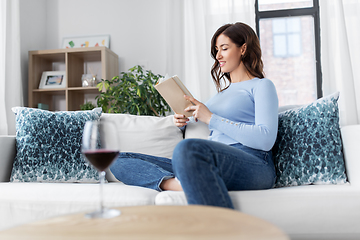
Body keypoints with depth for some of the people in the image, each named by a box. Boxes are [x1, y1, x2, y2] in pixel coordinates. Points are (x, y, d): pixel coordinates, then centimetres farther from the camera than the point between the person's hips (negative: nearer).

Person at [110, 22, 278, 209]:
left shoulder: (262, 86, 8)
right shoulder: (223, 90, 30)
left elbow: (266, 140, -9)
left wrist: (211, 118, -9)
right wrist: (183, 122, 13)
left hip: (253, 166, -7)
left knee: (187, 148, -41)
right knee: (119, 161, -1)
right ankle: (173, 183, -28)